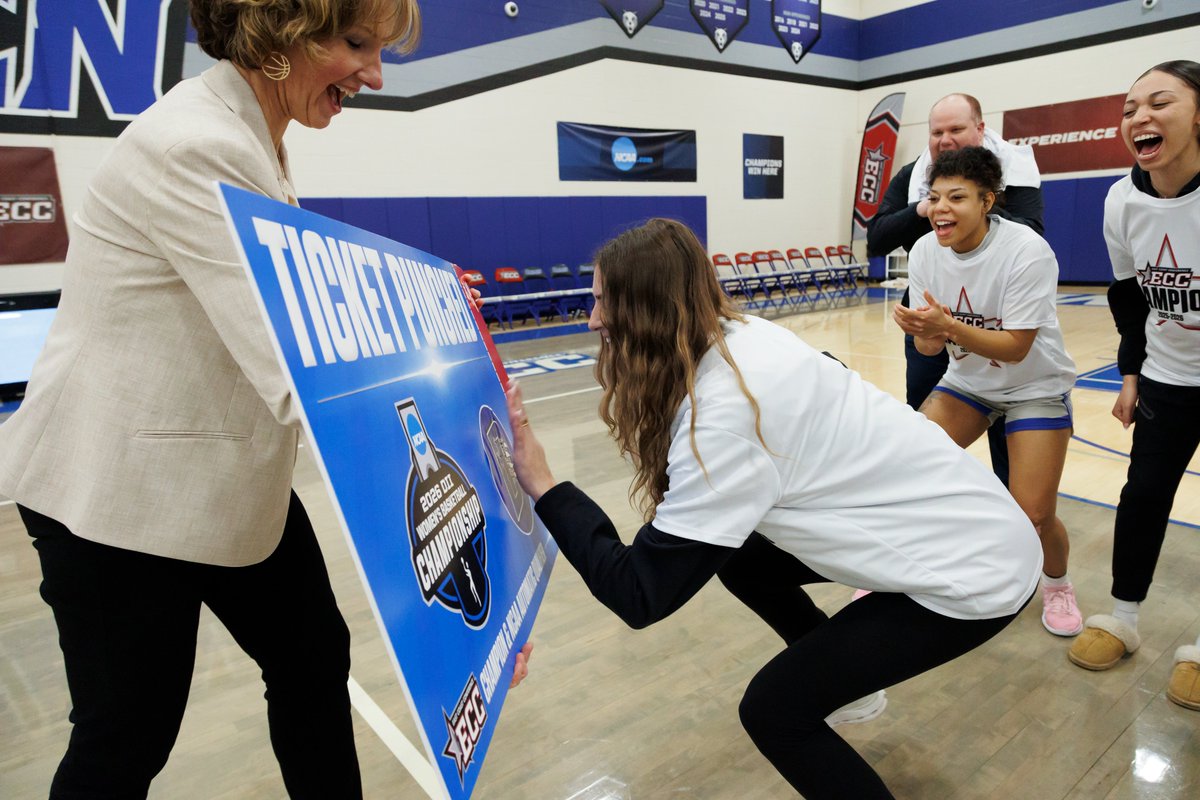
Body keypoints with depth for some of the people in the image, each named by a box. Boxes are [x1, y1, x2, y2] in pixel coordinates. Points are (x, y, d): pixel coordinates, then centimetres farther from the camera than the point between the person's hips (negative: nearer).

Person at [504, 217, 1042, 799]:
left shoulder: (725, 413, -30)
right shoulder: (739, 339, -5)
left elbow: (640, 595, -25)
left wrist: (542, 485, -23)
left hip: (974, 567, -8)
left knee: (772, 709, -7)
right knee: (731, 547, 14)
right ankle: (838, 669, 35)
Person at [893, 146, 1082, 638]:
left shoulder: (1027, 252, -24)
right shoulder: (925, 251, -12)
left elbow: (1015, 347, -26)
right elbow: (930, 347, -8)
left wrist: (949, 326, -40)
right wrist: (923, 332, -31)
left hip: (1035, 386, -3)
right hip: (966, 381, 4)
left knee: (1032, 516, -11)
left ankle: (1056, 582, 24)